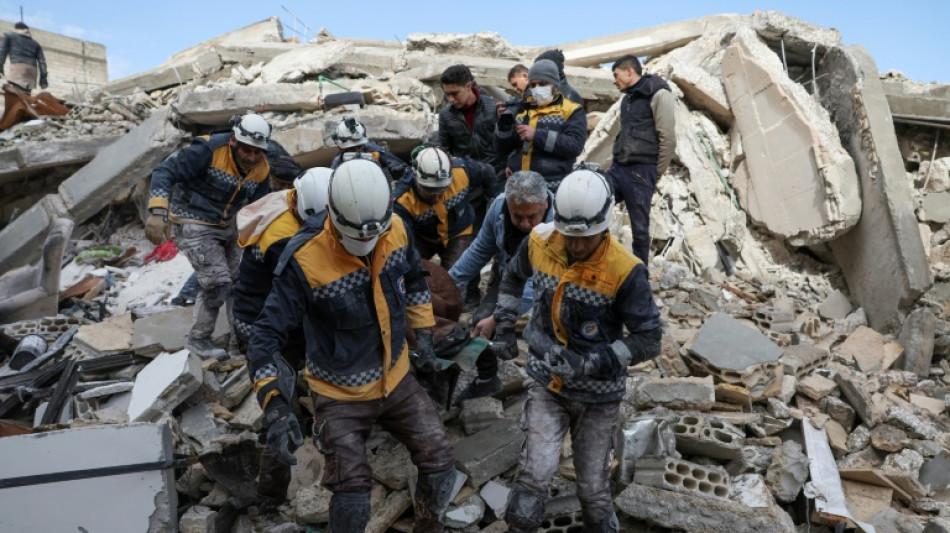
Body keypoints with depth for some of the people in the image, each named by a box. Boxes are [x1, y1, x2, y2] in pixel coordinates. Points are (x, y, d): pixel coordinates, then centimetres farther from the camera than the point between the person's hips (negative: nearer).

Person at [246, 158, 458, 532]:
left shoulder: (396, 229, -12)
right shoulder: (305, 259, -28)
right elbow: (267, 334, -25)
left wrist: (423, 337, 10)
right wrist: (275, 407, -33)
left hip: (396, 379, 5)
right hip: (340, 394, -4)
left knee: (440, 462, 5)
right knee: (353, 497, -9)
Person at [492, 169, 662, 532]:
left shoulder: (624, 271, -23)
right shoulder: (540, 242, -11)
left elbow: (648, 340, -17)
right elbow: (514, 275, 12)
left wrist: (590, 363, -26)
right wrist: (504, 323, 8)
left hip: (597, 395, -2)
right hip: (546, 383, 2)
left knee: (593, 485, 13)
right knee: (534, 474, -7)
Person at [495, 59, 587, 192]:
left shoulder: (571, 111, 4)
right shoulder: (522, 109, 16)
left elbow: (575, 145, -12)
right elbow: (502, 148, 13)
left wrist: (537, 135, -19)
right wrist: (504, 123, -6)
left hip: (552, 188, -4)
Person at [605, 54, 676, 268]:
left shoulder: (658, 94, -5)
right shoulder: (628, 98, 20)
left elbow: (668, 138, -9)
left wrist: (655, 173, -5)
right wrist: (617, 163, 11)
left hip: (640, 172, -8)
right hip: (617, 168, 8)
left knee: (639, 228, -1)